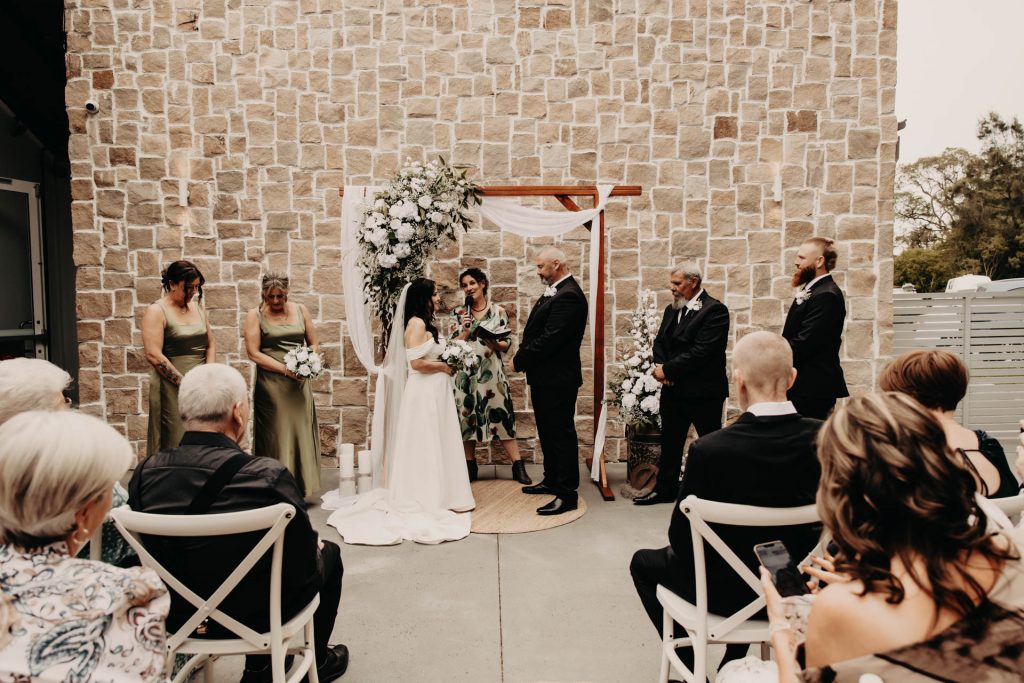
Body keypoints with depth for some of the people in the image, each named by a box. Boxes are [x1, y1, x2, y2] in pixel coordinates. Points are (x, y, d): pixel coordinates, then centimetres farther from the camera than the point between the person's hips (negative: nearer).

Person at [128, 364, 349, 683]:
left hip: (176, 614, 5)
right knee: (328, 552, 20)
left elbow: (152, 551, 3)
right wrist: (315, 547, 5)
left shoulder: (145, 472, -14)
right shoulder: (269, 477, -29)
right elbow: (304, 566, -18)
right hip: (250, 616, -4)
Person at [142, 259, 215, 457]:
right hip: (172, 388, -5)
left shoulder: (197, 307, 12)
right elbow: (154, 355, -14)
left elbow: (210, 346, 15)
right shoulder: (157, 311, -6)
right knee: (176, 442, -3)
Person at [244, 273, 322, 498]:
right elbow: (253, 353, -7)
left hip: (299, 384, 3)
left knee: (301, 432, 4)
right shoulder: (255, 315, 0)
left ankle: (300, 487, 14)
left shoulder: (300, 310, 9)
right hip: (271, 384, -3)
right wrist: (286, 369, -14)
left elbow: (313, 343, 13)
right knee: (275, 435, -2)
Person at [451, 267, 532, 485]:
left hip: (492, 372, -2)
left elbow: (507, 344, 2)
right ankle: (470, 468, 18)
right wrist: (465, 330, -14)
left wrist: (495, 344, -18)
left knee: (502, 415, -2)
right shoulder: (459, 313, 5)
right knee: (467, 416, 6)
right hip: (466, 373, 2)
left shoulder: (498, 311, 2)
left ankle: (518, 467, 4)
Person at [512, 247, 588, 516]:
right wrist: (523, 358, 1)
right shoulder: (555, 291, 12)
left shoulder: (568, 295, -20)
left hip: (557, 378, -10)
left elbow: (550, 339, -24)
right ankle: (552, 480, 35)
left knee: (561, 433, -1)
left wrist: (520, 360, -14)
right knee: (548, 431, 20)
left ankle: (567, 494, 8)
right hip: (544, 376, 10)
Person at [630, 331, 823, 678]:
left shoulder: (708, 450, -29)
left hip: (724, 591, -4)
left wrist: (684, 548, 7)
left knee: (644, 562, 23)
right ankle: (735, 661, 40)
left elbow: (681, 536, -16)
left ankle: (691, 664, 25)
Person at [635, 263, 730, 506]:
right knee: (670, 441, 15)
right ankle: (665, 489, 28)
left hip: (703, 391, -7)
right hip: (673, 389, 8)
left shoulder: (715, 310, -14)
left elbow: (701, 351, -22)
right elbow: (660, 341, 15)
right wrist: (661, 365, -6)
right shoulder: (672, 309, 11)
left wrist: (667, 369, -16)